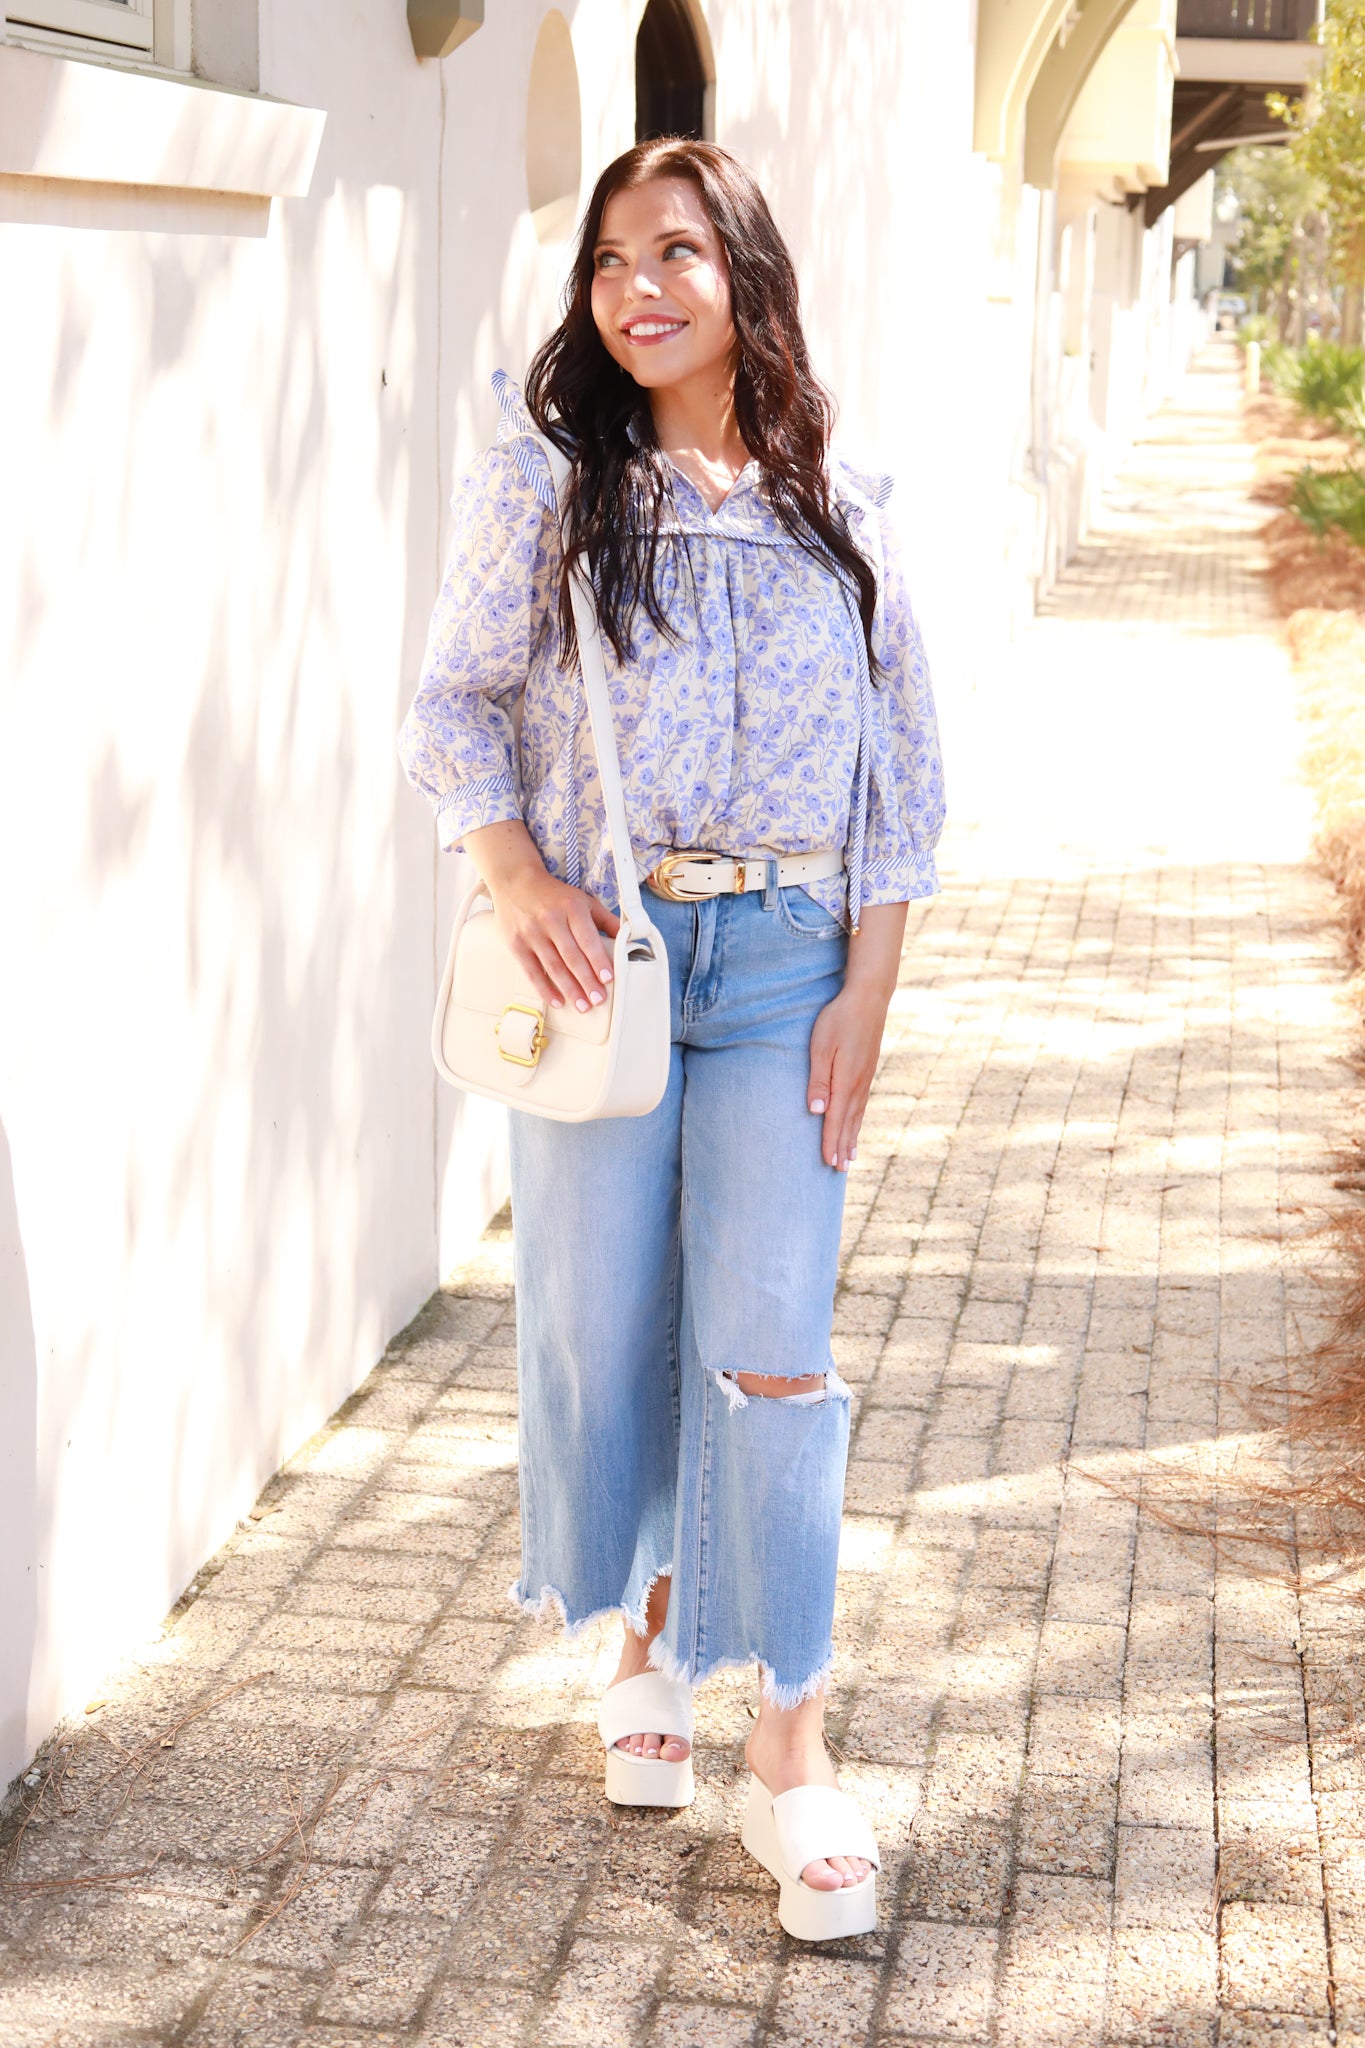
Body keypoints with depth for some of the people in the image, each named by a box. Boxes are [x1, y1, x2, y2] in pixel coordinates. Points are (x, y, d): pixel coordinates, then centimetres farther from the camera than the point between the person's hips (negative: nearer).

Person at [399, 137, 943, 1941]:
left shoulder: (840, 504, 2)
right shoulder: (542, 481, 0)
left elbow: (897, 765, 4)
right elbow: (455, 705, 4)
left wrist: (867, 989, -2)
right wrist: (518, 881, -13)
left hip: (784, 960, 0)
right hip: (594, 951, 0)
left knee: (769, 1345, -4)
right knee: (605, 1317, 9)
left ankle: (793, 1744, 4)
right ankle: (648, 1631, 34)